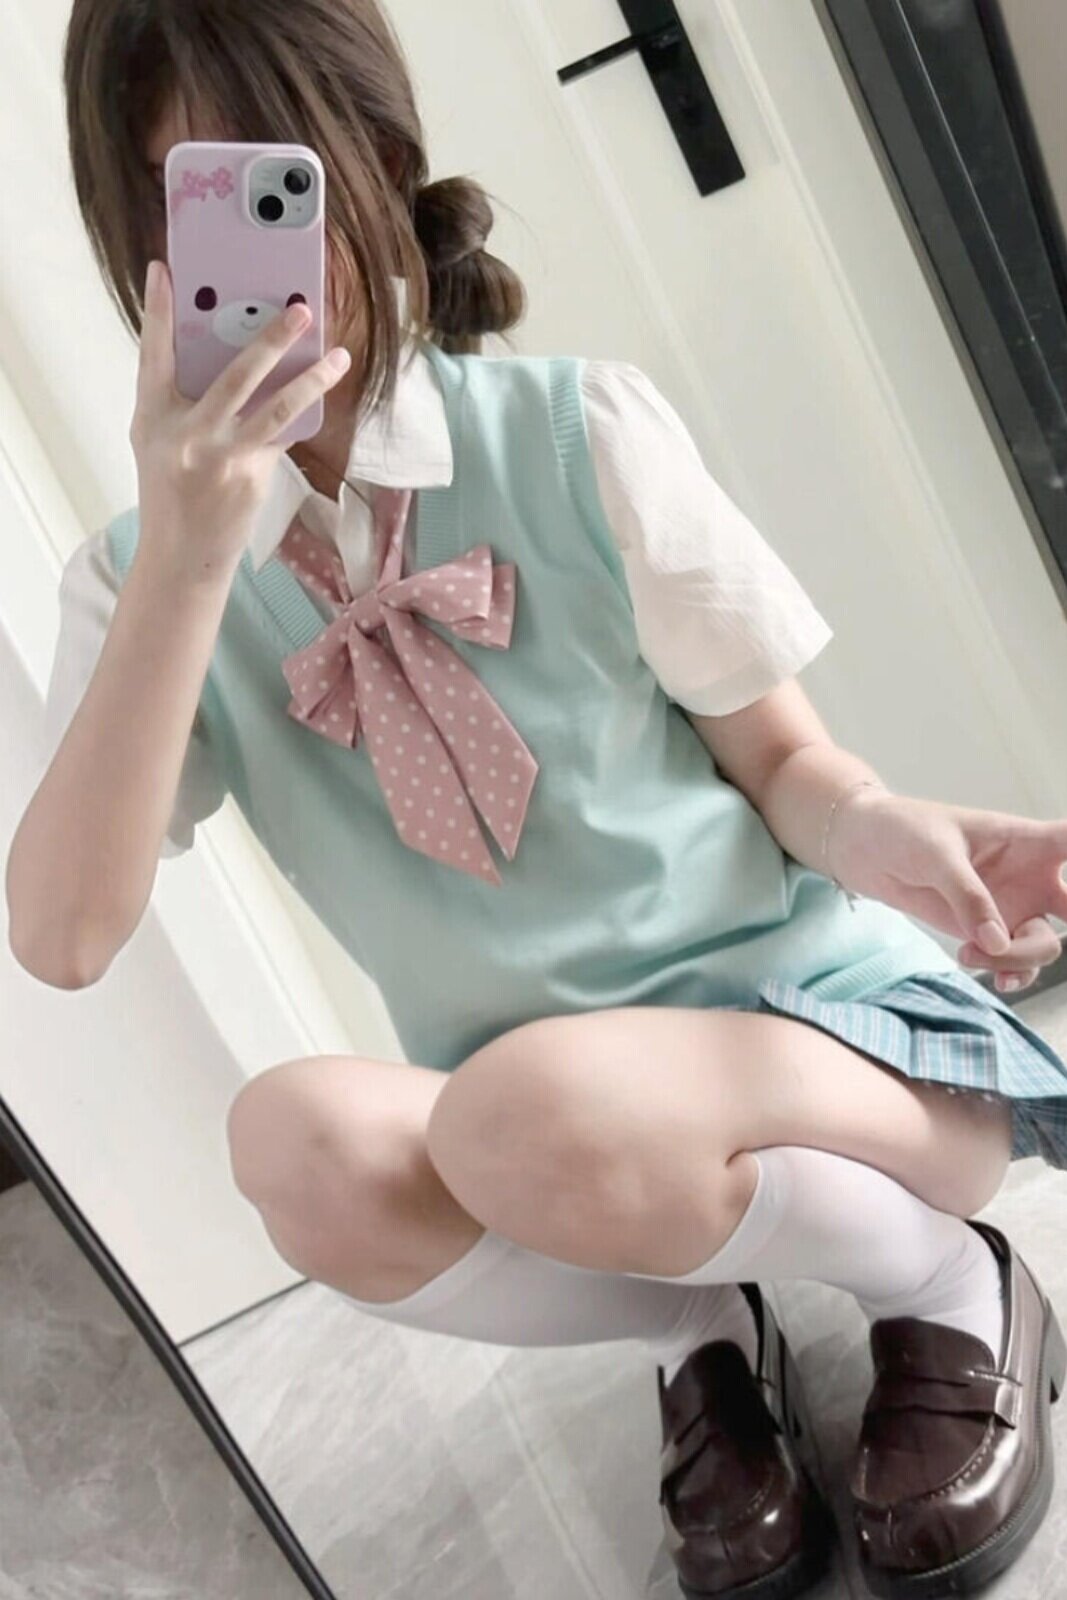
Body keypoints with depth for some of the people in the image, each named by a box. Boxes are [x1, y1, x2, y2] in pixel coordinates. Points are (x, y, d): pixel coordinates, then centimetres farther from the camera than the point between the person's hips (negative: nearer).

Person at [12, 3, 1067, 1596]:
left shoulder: (578, 431, -10)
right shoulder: (140, 573, -4)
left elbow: (784, 759, -3)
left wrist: (884, 831, -27)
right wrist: (187, 564, -26)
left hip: (812, 1025, -2)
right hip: (521, 1134, 3)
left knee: (528, 1113, -35)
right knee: (301, 1140, -30)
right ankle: (703, 1339, -1)